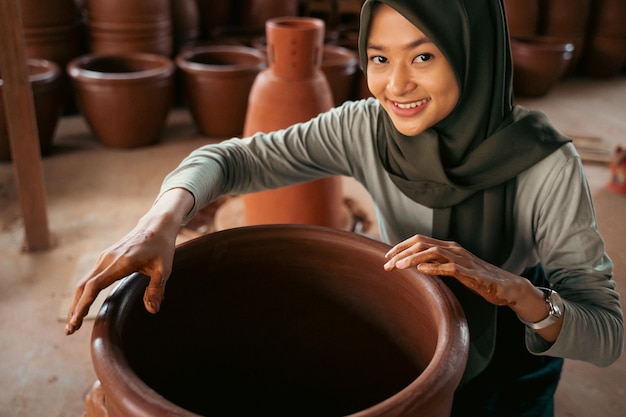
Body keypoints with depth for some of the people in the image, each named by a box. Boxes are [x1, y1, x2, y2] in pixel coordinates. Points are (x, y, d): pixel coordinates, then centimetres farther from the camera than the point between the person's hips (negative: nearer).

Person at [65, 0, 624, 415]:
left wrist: (513, 289, -46)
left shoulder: (546, 166, -31)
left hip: (510, 367, -2)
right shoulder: (365, 129, -23)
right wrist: (162, 219, -42)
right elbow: (233, 158, -22)